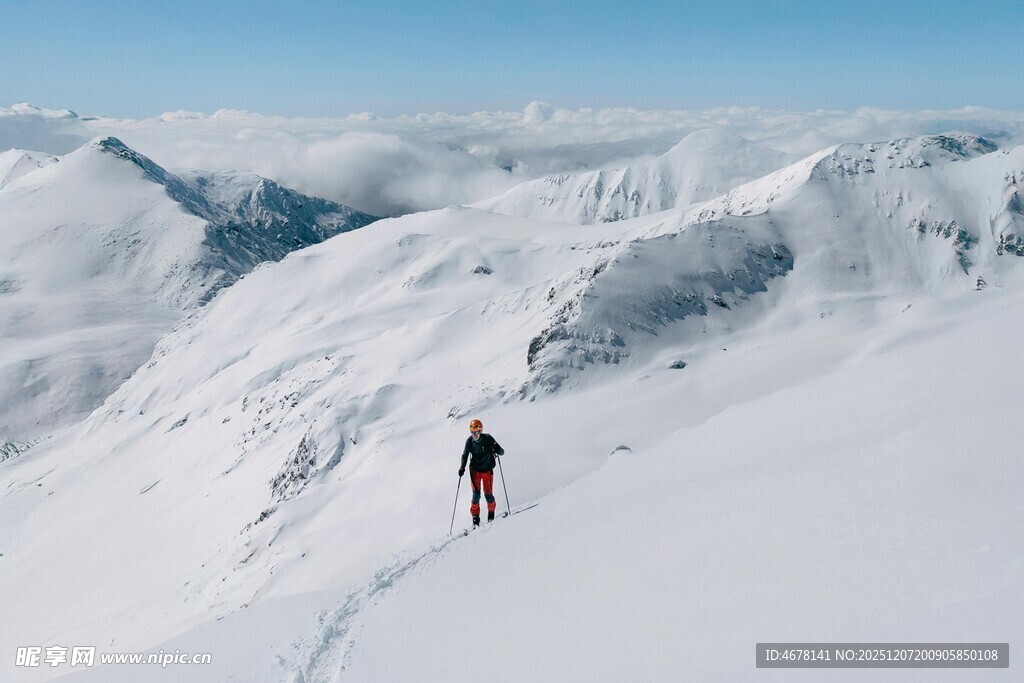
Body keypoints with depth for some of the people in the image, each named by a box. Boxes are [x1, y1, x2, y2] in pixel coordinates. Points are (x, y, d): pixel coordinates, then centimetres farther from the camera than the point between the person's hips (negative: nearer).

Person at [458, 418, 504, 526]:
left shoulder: (488, 439, -16)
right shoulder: (469, 441, -9)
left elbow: (502, 452, -13)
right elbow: (465, 455, 6)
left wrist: (496, 449, -35)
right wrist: (462, 467, -7)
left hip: (487, 470, -1)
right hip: (475, 470, 1)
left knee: (488, 494, -1)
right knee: (476, 494, -6)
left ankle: (491, 512, 26)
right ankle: (475, 516, 9)